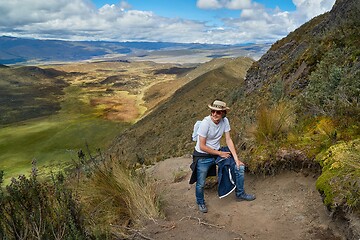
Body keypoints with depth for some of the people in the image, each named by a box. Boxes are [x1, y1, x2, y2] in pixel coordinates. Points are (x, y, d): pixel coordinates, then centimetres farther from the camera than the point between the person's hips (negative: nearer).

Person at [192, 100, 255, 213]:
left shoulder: (225, 121, -9)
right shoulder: (205, 123, -25)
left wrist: (236, 159, -10)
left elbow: (228, 140, -5)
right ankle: (200, 202, 29)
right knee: (200, 183, -4)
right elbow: (202, 146, -20)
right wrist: (219, 153, -15)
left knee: (240, 167, 2)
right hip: (203, 156, -5)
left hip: (218, 152, 6)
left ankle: (240, 194, 23)